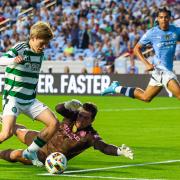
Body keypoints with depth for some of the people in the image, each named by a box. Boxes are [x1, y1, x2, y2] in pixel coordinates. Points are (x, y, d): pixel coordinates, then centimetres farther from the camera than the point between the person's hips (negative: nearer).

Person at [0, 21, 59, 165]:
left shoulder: (40, 54, 9)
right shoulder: (20, 48, -12)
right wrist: (13, 60, -50)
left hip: (30, 100, 7)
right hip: (13, 98, -7)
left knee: (54, 123, -5)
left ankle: (30, 152, 8)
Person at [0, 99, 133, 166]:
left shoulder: (90, 135, -33)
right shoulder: (73, 116, -21)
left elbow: (104, 147, -47)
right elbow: (58, 108, -34)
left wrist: (120, 151, -64)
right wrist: (68, 105, -55)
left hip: (47, 156, -4)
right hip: (45, 140, 4)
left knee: (16, 154, -9)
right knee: (20, 132, 31)